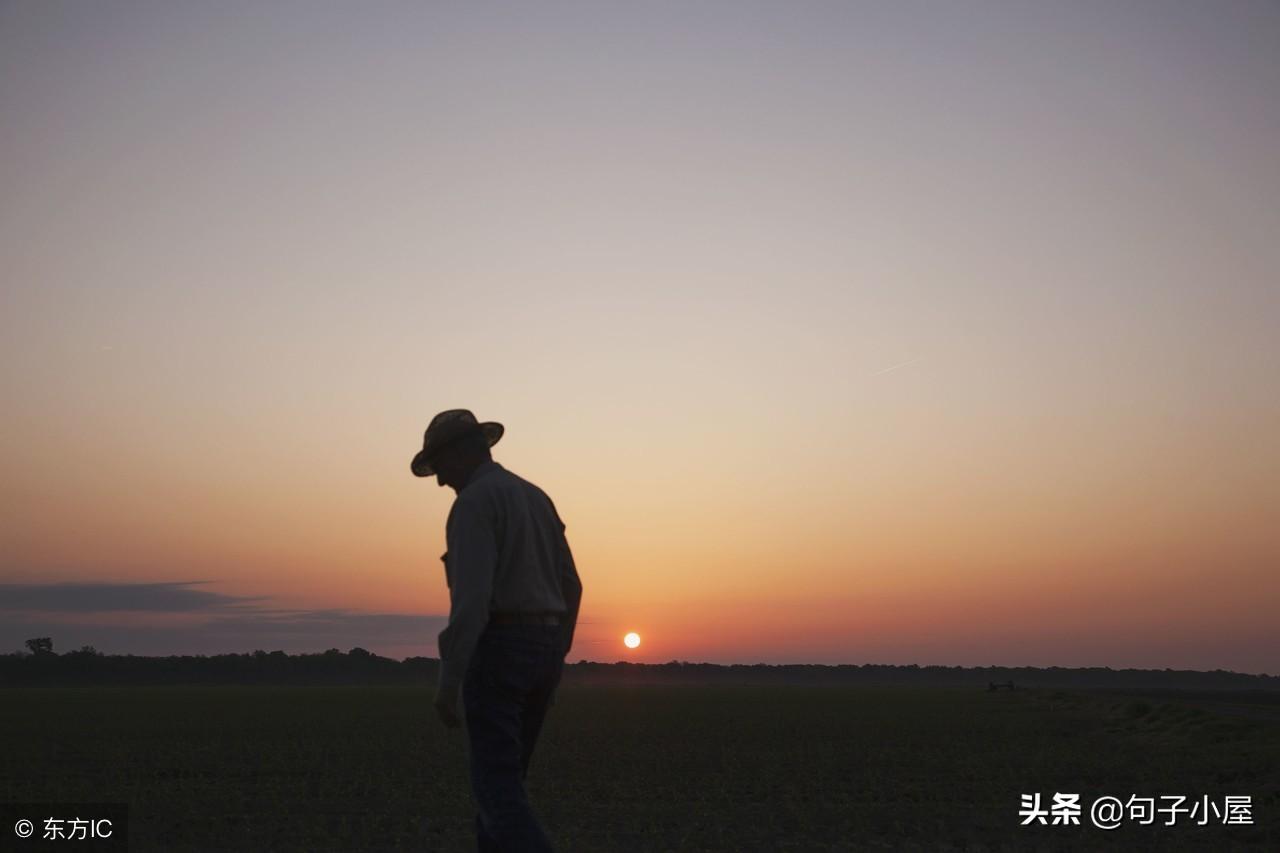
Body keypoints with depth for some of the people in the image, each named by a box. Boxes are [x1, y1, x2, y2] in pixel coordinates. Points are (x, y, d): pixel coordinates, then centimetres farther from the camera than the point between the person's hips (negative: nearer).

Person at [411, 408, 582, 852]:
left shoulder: (474, 503, -11)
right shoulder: (538, 500, 17)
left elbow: (472, 595, -22)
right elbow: (569, 588, 18)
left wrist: (448, 678, -20)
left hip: (498, 654, -9)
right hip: (540, 653, 9)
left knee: (498, 790, -7)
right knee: (500, 779, 17)